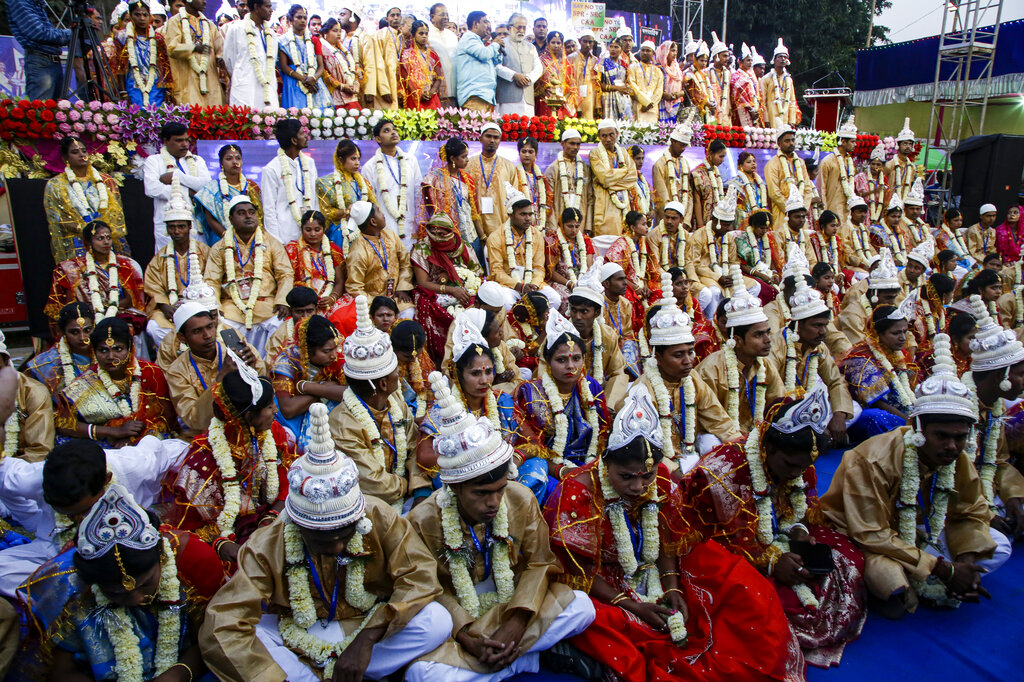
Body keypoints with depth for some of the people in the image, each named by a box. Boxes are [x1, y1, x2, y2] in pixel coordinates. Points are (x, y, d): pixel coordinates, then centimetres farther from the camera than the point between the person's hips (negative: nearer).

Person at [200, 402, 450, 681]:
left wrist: (368, 637, -33)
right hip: (298, 638, -1)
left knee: (437, 621, -28)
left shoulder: (379, 518, -21)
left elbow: (421, 575, -25)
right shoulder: (267, 546, -23)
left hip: (373, 626, 1)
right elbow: (221, 628, -30)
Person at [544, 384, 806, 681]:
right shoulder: (577, 493, -25)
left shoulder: (660, 481, -10)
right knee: (598, 623, -38)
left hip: (656, 580, 5)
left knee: (739, 583, -7)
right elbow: (580, 571, -17)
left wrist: (673, 589, -9)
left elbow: (666, 541, 4)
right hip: (602, 590, -5)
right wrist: (632, 607, -19)